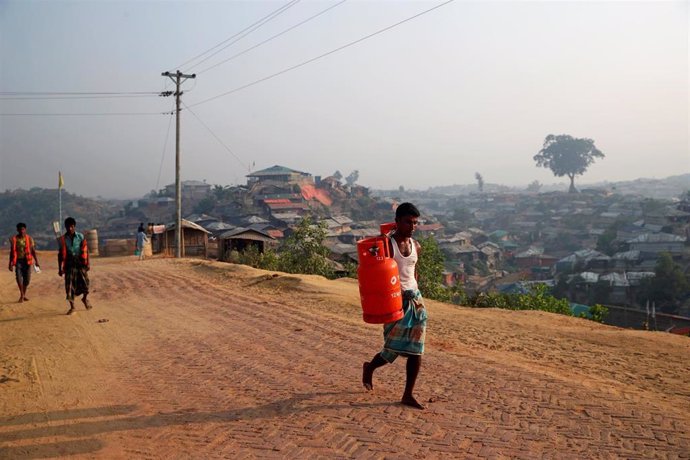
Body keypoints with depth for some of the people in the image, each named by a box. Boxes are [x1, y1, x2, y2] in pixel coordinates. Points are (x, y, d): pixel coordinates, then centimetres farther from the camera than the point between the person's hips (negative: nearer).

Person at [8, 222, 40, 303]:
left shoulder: (29, 239, 2)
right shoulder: (14, 239, 1)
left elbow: (33, 251, 5)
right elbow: (12, 252, 6)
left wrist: (36, 261, -1)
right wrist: (10, 264, 3)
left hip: (27, 261, 1)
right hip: (18, 261, -1)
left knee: (27, 279, 4)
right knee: (19, 277, -16)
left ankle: (24, 295, 22)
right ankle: (21, 295, -6)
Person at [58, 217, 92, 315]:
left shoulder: (80, 237, 0)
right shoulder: (63, 239, 0)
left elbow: (85, 251, 2)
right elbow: (61, 254, 4)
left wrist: (87, 264, -2)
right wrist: (60, 268, 3)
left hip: (80, 263, 0)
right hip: (69, 265, 0)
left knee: (84, 283, -1)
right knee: (69, 286, -1)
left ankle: (85, 299, 29)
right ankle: (72, 307, 10)